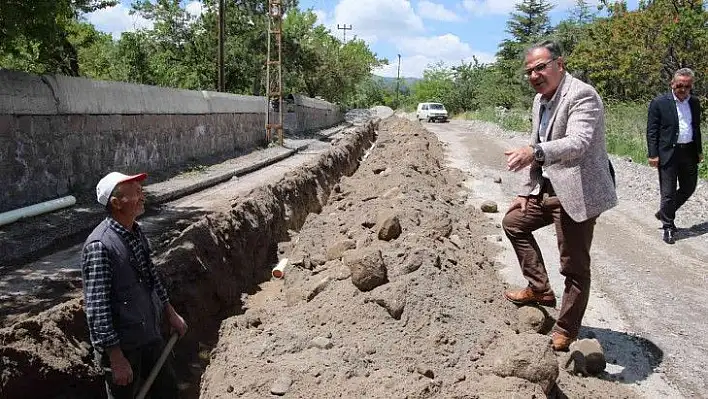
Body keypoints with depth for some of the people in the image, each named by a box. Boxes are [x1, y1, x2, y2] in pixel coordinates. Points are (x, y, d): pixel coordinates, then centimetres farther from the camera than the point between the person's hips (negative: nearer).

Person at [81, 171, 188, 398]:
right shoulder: (99, 246, -23)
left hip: (151, 335, 8)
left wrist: (170, 313, 21)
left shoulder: (136, 233, 3)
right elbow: (97, 309, -24)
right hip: (122, 345, -8)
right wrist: (116, 359, -22)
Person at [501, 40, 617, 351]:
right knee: (513, 221, 21)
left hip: (577, 193, -9)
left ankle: (565, 332, 15)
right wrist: (526, 191, 15)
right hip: (548, 189, 10)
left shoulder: (582, 95, -17)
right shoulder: (539, 101, 11)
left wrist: (535, 151, -49)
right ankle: (540, 289, 27)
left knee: (574, 267, 0)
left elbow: (577, 143, -33)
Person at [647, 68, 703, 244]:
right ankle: (668, 227, 14)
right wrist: (653, 155, -13)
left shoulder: (694, 102, 9)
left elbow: (697, 127, 18)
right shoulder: (659, 103, -7)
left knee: (689, 188, 13)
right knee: (668, 193, 1)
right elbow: (651, 131, -8)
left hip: (689, 152, 6)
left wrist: (699, 150, 14)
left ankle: (664, 213, 33)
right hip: (668, 153, -6)